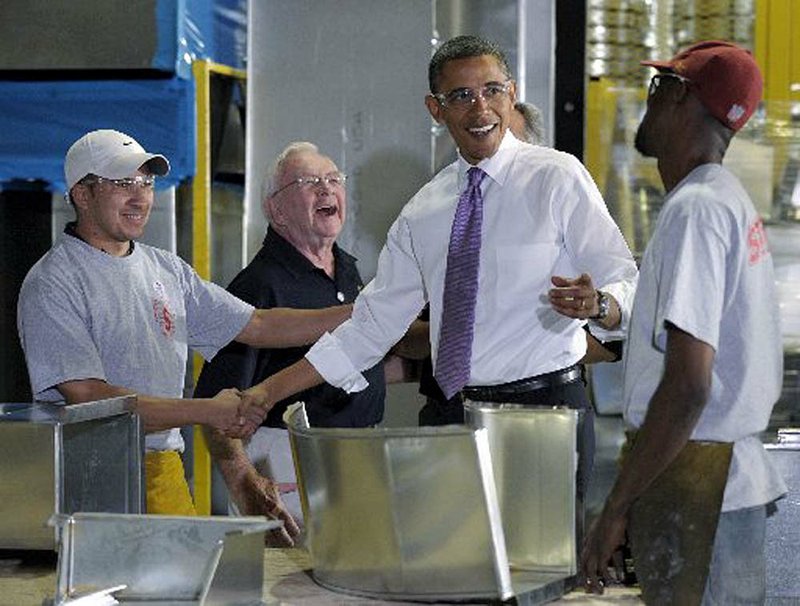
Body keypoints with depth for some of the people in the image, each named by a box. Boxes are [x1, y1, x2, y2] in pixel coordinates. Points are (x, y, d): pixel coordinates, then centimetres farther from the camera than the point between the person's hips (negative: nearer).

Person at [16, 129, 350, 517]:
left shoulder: (167, 270, 16)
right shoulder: (52, 285, -8)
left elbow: (258, 326, 18)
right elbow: (89, 399, -17)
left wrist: (360, 315, 9)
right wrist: (208, 412, -18)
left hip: (164, 474, 6)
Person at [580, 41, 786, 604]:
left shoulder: (695, 209, -16)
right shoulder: (735, 202, 16)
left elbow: (687, 387, -23)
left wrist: (616, 510, -19)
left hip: (695, 490, -10)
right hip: (738, 472, 10)